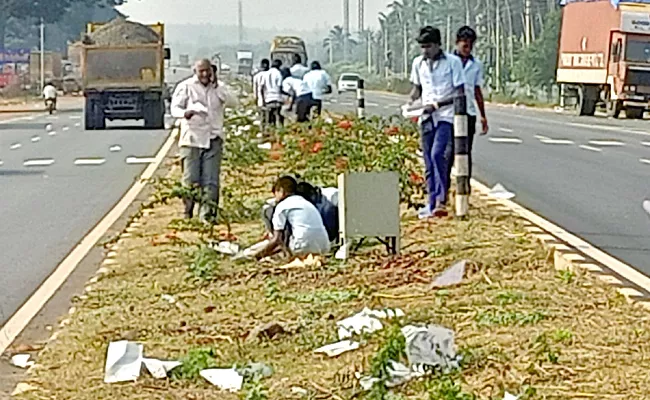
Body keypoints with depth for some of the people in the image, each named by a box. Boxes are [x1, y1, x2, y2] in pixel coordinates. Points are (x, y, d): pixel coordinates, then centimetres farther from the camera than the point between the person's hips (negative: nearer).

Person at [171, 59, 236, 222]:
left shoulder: (218, 88, 12)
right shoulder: (185, 87, 1)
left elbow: (232, 103, -2)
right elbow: (175, 108, -6)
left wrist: (217, 87, -11)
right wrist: (184, 113, -29)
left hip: (213, 140, 2)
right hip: (191, 139, -2)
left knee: (211, 181, -4)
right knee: (191, 180, -2)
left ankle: (207, 213, -2)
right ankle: (187, 213, 14)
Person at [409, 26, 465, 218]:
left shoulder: (453, 62, -5)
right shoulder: (418, 63, 11)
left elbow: (460, 92, -5)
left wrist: (436, 105, -15)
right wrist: (410, 101, 2)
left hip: (445, 116, -5)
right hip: (427, 117, 5)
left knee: (438, 154, -21)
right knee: (429, 161, 6)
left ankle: (441, 201, -24)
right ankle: (432, 203, 12)